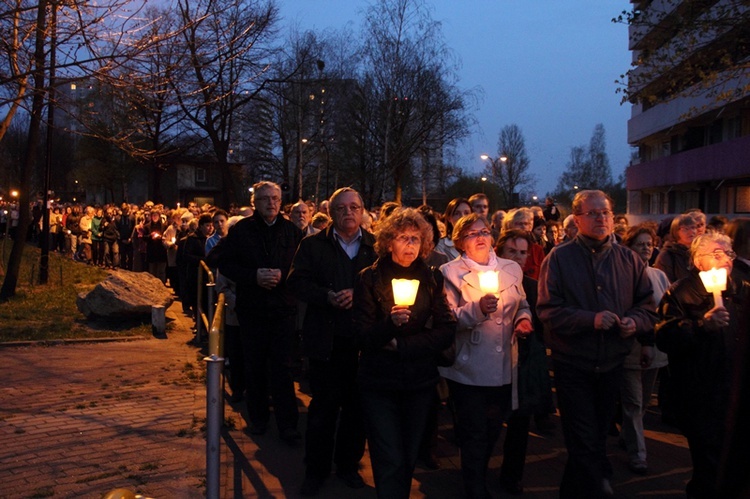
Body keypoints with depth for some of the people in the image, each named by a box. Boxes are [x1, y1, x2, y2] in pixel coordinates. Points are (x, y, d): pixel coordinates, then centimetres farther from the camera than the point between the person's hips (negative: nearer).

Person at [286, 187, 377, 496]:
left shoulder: (376, 247, 6)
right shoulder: (313, 245, 6)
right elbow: (298, 282, -3)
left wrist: (358, 294, -18)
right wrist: (328, 296, -18)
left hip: (364, 339, 1)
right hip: (326, 339, -1)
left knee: (357, 406, 11)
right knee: (323, 405, 7)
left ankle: (349, 464, 28)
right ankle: (316, 470, 21)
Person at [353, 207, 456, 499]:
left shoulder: (432, 279, 3)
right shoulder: (370, 278, -4)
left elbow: (446, 331, -6)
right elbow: (364, 336, -10)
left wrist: (400, 345, -14)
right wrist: (390, 323, -29)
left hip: (420, 382, 2)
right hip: (380, 383, -2)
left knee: (409, 459, 12)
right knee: (390, 462, -5)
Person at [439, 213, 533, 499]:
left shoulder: (511, 269, 8)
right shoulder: (451, 272, -5)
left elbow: (522, 305, 20)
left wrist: (524, 319, -2)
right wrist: (476, 309, -27)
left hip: (504, 367, 5)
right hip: (469, 368, -4)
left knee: (493, 431, 17)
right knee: (474, 435, 3)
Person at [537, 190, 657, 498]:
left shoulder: (629, 259, 4)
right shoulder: (559, 258, -7)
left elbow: (647, 305, 8)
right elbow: (548, 310, -13)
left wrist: (635, 321, -13)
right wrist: (591, 320, -24)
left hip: (612, 364, 4)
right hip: (573, 365, -4)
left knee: (597, 437, 20)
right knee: (585, 443, -2)